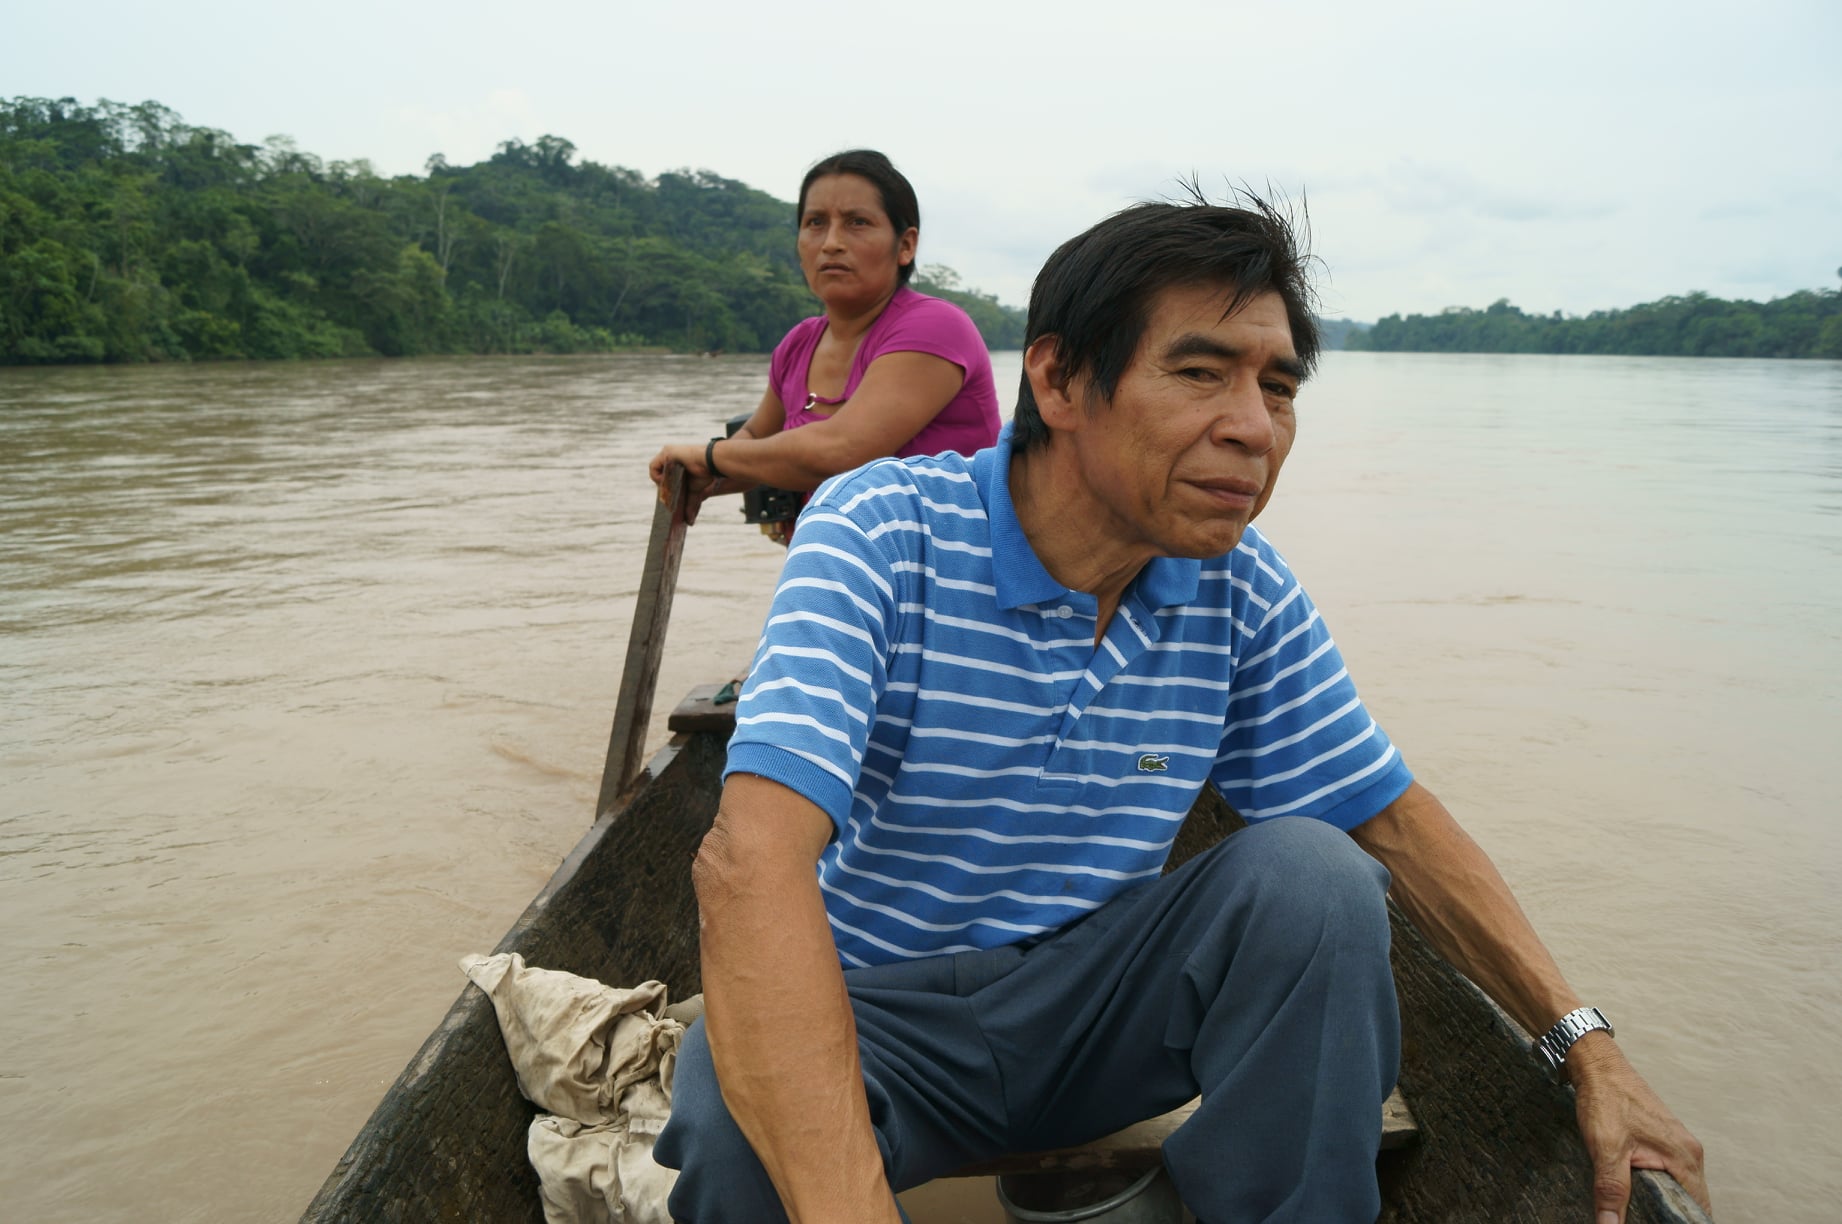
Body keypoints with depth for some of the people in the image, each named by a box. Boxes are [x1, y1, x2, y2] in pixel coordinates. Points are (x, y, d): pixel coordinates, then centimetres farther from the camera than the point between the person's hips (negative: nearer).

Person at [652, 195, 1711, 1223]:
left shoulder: (1245, 593, -6)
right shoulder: (880, 536, -22)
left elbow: (1392, 818, 5)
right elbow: (751, 861, -35)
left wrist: (1584, 1041, -5)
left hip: (1097, 994, 4)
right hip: (876, 1010, -3)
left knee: (1310, 870, -20)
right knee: (737, 1118, -35)